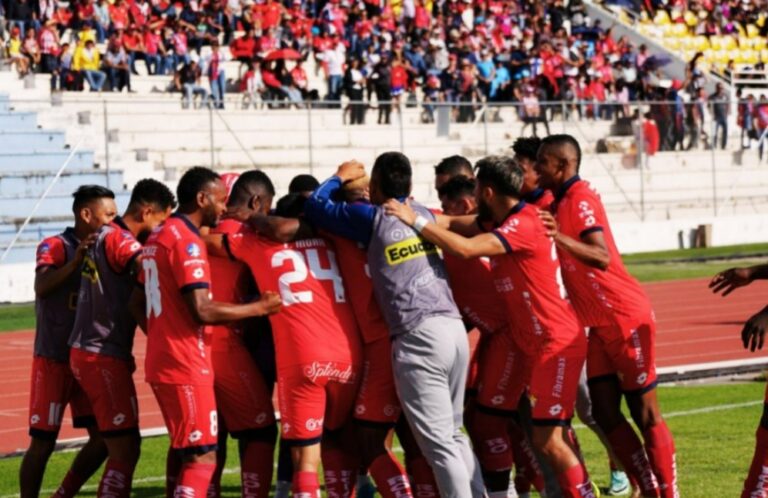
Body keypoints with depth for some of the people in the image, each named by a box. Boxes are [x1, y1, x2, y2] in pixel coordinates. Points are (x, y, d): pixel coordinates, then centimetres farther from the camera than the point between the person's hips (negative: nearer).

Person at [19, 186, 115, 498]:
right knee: (43, 443, -3)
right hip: (54, 359, -6)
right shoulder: (55, 247, -12)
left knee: (103, 437, 6)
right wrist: (75, 261, -39)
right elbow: (42, 288, -29)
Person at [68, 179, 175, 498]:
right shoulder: (118, 240, -16)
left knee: (126, 446, 17)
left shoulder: (105, 236, 14)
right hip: (103, 357, -10)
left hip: (90, 352, 10)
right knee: (124, 451, -8)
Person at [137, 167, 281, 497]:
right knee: (202, 457, -10)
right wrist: (259, 308, -15)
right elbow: (202, 311, -23)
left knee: (181, 448, 20)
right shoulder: (187, 242, -16)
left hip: (161, 360, 10)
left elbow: (137, 302, 22)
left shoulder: (158, 237, 14)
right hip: (186, 368, -10)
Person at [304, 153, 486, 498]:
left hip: (418, 337, -6)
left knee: (439, 444, -5)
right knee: (453, 434, 18)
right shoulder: (424, 214, 15)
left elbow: (316, 206, 9)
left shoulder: (372, 219, 0)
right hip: (454, 327, 6)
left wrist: (341, 177, 29)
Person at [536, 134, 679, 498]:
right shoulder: (560, 201, 12)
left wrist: (561, 238, -41)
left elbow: (602, 257, -28)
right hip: (599, 323, 9)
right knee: (605, 413, 5)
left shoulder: (580, 199, -16)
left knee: (645, 415, -3)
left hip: (625, 318, -9)